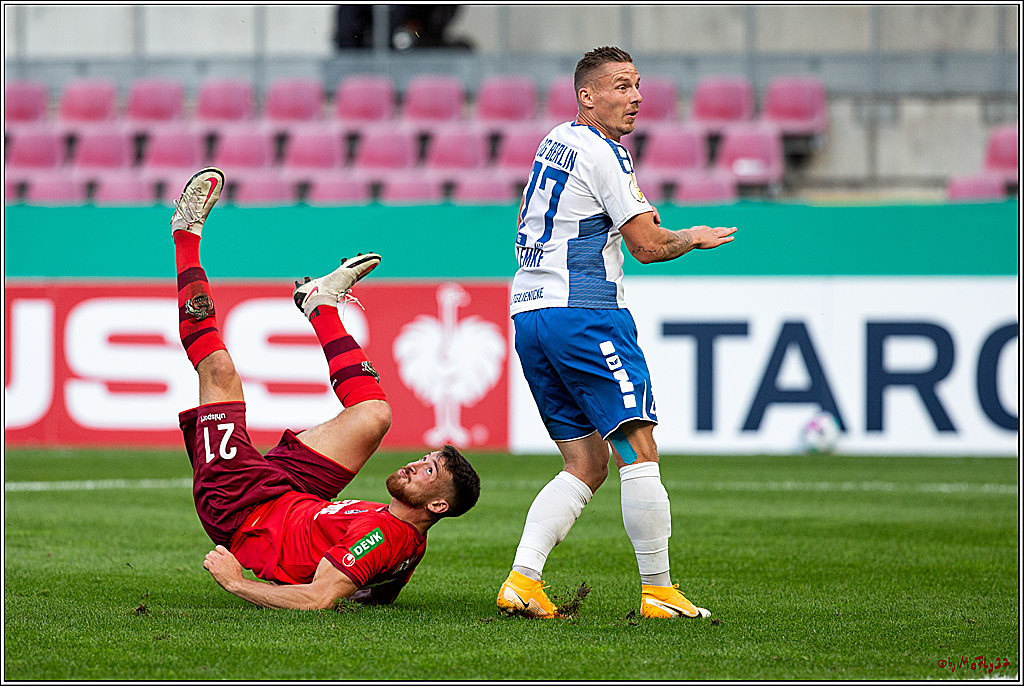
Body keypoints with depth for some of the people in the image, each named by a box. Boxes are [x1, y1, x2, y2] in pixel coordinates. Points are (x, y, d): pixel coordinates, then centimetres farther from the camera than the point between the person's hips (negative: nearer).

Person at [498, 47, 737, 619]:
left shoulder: (555, 142, 19)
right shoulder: (604, 153, -9)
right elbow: (648, 246, -10)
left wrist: (632, 219, 26)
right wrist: (695, 239, 9)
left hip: (528, 312, 9)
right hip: (584, 313, -9)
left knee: (587, 466, 9)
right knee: (639, 449, -8)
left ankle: (522, 579, -4)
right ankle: (659, 591, -10)